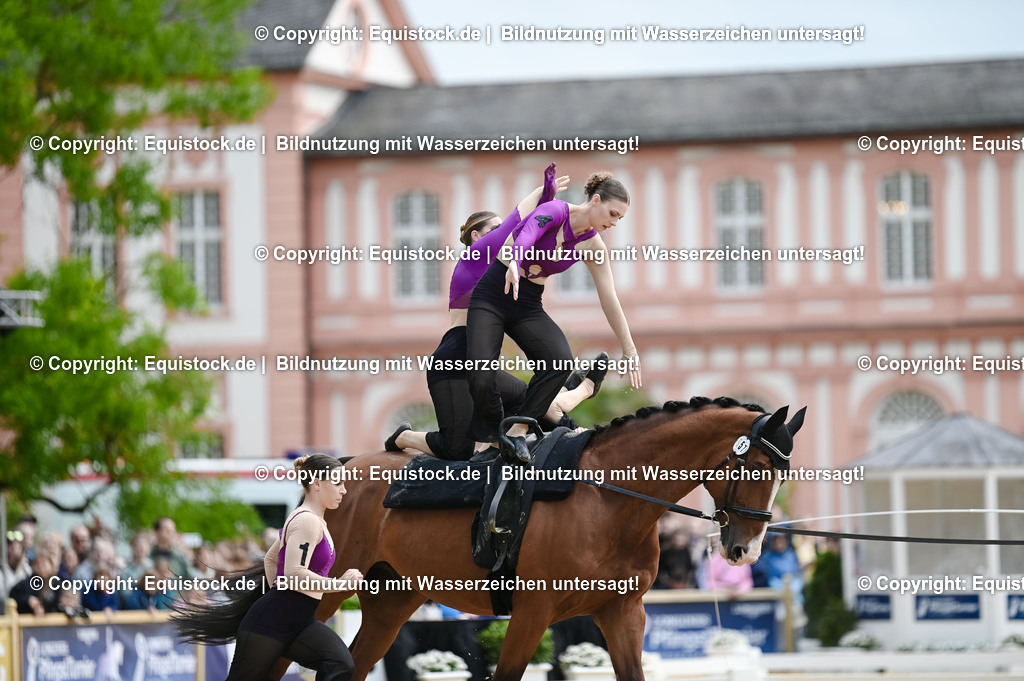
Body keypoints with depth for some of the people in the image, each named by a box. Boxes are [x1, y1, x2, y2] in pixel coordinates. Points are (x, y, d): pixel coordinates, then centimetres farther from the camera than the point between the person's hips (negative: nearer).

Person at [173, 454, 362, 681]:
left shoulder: (315, 522, 16)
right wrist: (339, 584, -22)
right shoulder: (308, 522, -15)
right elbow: (294, 573, -27)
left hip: (299, 624, 9)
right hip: (271, 621, -9)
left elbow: (271, 558, 28)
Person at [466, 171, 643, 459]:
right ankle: (490, 438, 6)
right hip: (492, 294, -5)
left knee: (561, 360, -23)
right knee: (481, 377, -21)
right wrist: (514, 265, -60)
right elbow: (526, 237, -38)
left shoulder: (593, 247, 0)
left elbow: (610, 301, 2)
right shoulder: (555, 211, -17)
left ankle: (517, 430, -11)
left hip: (529, 306, 5)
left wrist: (629, 351, 0)